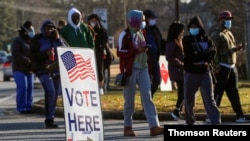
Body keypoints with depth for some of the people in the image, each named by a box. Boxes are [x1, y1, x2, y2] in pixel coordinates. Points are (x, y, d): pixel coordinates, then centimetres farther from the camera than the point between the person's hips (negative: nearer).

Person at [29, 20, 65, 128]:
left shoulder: (56, 39, 8)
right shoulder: (38, 40, -2)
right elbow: (32, 56, -7)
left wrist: (57, 39, -11)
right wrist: (45, 54, -20)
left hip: (57, 70, 5)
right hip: (43, 70, -5)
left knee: (55, 94, 6)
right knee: (50, 92, -22)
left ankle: (50, 119, 16)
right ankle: (49, 119, -19)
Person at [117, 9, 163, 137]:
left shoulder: (141, 34, 14)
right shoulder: (125, 35, -9)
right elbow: (120, 53, -18)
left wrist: (144, 50, 10)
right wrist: (137, 50, -20)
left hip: (143, 69, 6)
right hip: (131, 70, -6)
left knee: (147, 97, -4)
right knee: (129, 99, 2)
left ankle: (154, 126, -11)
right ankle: (127, 127, 13)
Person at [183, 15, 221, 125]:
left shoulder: (207, 39, 8)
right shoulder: (187, 40, 3)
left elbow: (212, 53, -7)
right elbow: (190, 55, -11)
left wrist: (198, 57, -16)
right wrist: (205, 55, -10)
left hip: (205, 72, 0)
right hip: (191, 73, 0)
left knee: (209, 99, -10)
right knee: (189, 100, 7)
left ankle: (216, 122, -18)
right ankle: (190, 122, 25)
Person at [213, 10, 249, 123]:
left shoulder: (229, 34, 17)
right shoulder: (219, 35, -10)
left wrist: (237, 48, -2)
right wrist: (217, 67, -22)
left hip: (232, 67, 8)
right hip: (223, 68, -8)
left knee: (233, 92, 9)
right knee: (218, 91, -5)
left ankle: (239, 115, 11)